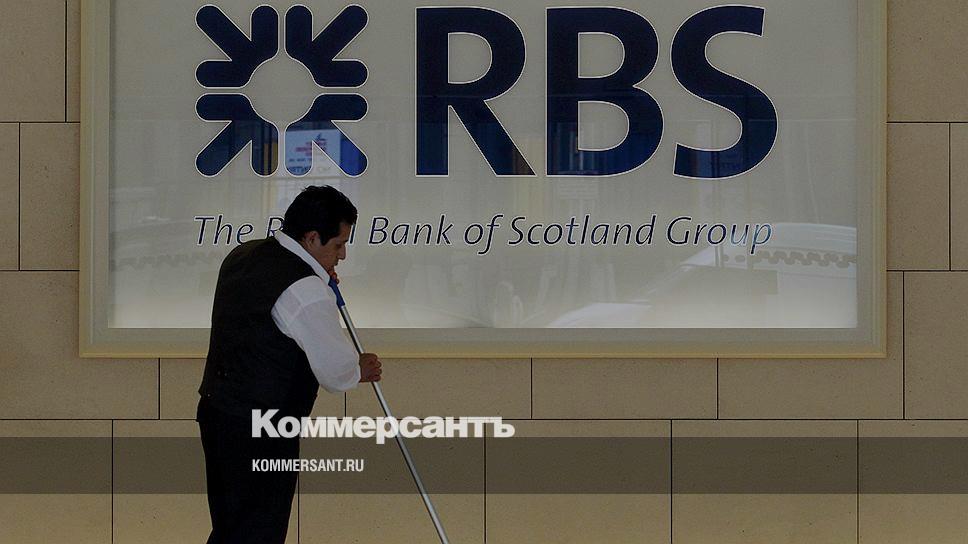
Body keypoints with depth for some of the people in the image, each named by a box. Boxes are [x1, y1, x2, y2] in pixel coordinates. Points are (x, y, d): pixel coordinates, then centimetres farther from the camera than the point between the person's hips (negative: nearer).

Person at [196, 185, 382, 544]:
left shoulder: (243, 255, 8)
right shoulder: (305, 290, -19)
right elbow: (335, 371, -12)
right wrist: (361, 370, 10)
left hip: (215, 410, 9)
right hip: (261, 433, -9)